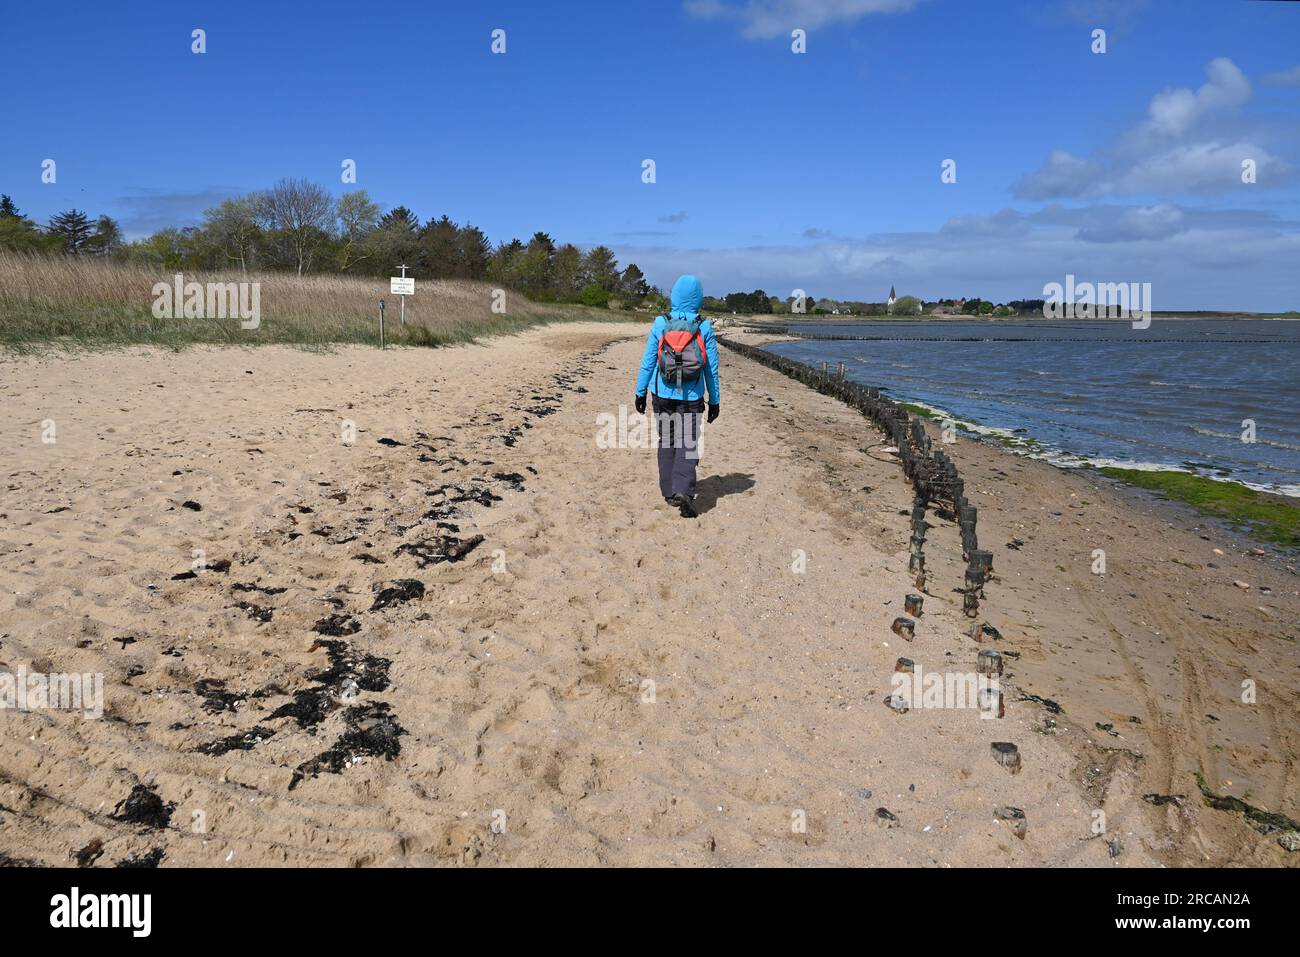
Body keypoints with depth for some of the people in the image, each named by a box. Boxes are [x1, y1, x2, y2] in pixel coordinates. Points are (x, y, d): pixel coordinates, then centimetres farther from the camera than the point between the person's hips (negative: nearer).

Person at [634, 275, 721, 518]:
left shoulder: (660, 324, -4)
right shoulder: (704, 327, -3)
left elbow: (648, 361, -1)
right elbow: (712, 368, 1)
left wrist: (640, 391, 9)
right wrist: (714, 400, 9)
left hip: (663, 395, 1)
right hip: (691, 398, -1)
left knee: (666, 443, 14)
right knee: (688, 444, 2)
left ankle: (669, 492, 20)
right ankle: (683, 491, -16)